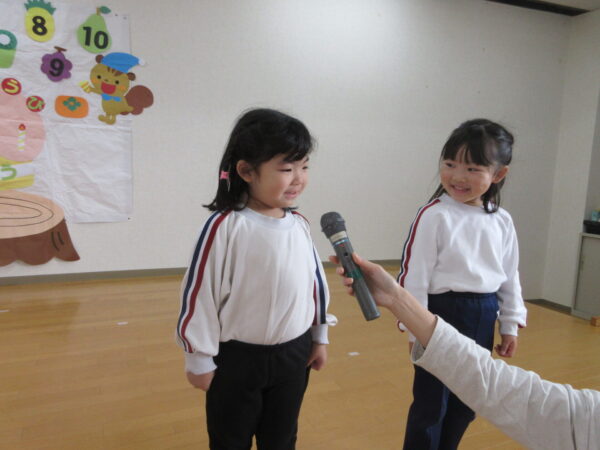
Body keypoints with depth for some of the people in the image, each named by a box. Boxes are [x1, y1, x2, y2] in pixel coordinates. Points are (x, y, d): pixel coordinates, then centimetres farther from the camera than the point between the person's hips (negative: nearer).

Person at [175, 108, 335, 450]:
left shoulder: (299, 225, -4)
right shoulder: (225, 226, -22)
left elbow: (315, 281, 7)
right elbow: (200, 294, -16)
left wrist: (320, 337, 13)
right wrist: (200, 359, -8)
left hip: (293, 356, 5)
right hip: (238, 359, -4)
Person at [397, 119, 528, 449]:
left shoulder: (502, 221, 2)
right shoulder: (434, 216, -16)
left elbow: (510, 276, 11)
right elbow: (414, 275, -15)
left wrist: (510, 325, 13)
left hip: (484, 317, 6)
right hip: (443, 313, -6)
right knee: (431, 403, 7)